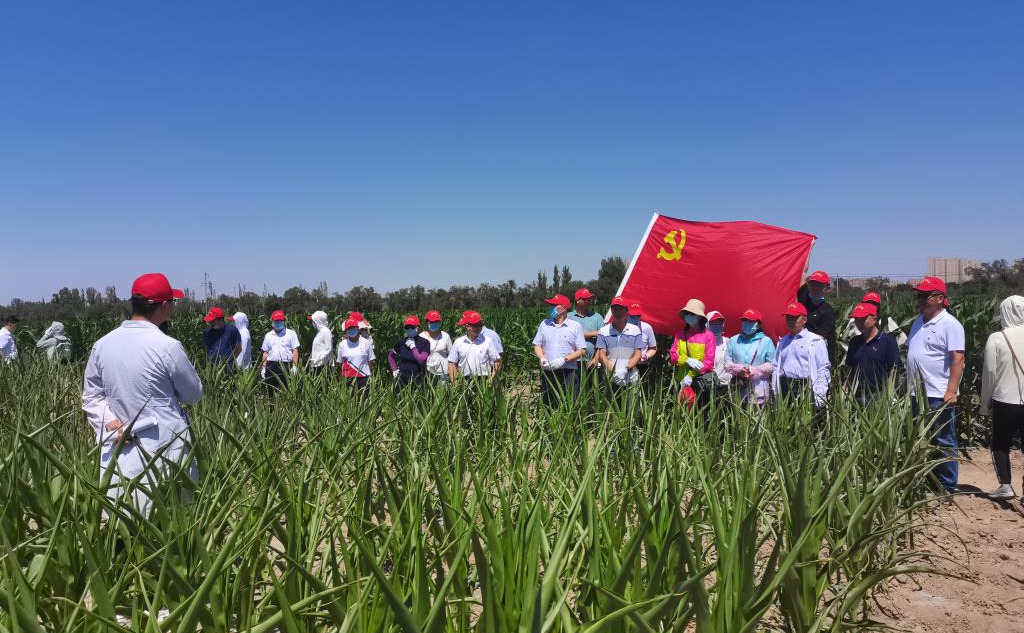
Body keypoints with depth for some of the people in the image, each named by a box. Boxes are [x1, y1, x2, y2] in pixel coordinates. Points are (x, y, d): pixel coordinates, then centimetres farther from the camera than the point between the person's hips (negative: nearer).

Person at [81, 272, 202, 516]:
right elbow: (194, 394, -5)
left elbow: (91, 397, 7)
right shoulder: (167, 347, -17)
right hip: (165, 449, -5)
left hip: (120, 449, 5)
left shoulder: (102, 345, 0)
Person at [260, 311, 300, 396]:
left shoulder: (291, 333, 6)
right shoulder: (268, 335, 17)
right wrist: (264, 368, 10)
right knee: (271, 391, 4)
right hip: (271, 366, 3)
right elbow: (265, 353, 17)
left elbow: (295, 350, 0)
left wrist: (294, 366, -9)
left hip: (286, 366, -3)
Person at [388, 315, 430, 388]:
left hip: (417, 379, -3)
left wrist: (413, 347, -11)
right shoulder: (402, 343, 7)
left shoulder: (424, 342, -4)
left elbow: (422, 361, -16)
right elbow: (390, 355, 22)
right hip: (401, 378, 3)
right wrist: (394, 370, 12)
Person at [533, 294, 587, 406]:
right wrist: (542, 358, -6)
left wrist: (564, 359, -14)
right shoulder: (544, 324, 12)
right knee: (547, 405, 4)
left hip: (568, 373, -3)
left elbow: (582, 351, -1)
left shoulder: (575, 326, 2)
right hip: (548, 372, 3)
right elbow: (537, 345, 14)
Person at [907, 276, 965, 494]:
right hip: (917, 394, 8)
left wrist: (951, 391, -22)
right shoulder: (918, 323, 14)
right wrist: (909, 386, 14)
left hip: (939, 395, -8)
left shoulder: (949, 324, -10)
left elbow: (958, 358, -17)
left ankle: (947, 487, 10)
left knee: (943, 443, 1)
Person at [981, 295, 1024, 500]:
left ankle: (1005, 486, 8)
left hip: (1005, 401, -3)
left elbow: (989, 372, -8)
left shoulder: (996, 338, -10)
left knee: (1000, 445, 13)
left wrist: (985, 403, 2)